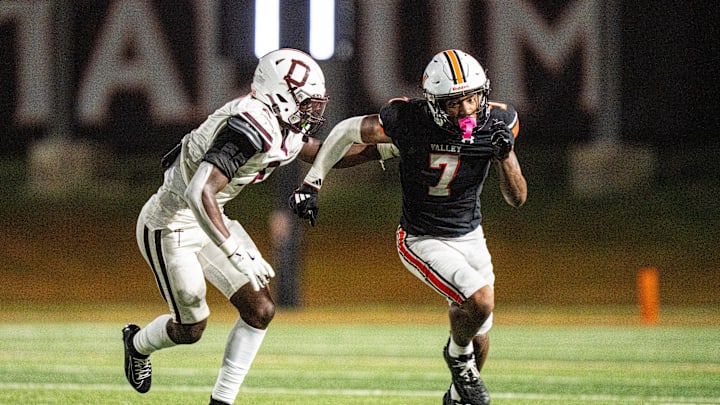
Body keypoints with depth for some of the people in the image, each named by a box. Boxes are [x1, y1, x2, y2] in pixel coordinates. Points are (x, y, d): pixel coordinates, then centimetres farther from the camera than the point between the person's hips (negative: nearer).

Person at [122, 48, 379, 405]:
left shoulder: (283, 127, -3)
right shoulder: (250, 128, -32)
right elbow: (199, 194, -39)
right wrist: (236, 254, -40)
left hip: (206, 220, 9)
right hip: (170, 226, -9)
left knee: (260, 310, 1)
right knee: (190, 329, 5)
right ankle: (138, 344, 38)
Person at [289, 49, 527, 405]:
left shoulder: (496, 122, -14)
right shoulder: (407, 120, -24)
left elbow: (517, 198, -10)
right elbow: (347, 131, -5)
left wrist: (506, 153, -27)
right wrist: (311, 183, -6)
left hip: (470, 238, 4)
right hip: (422, 240, -4)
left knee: (478, 341, 13)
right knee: (480, 301, -27)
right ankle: (457, 355, 6)